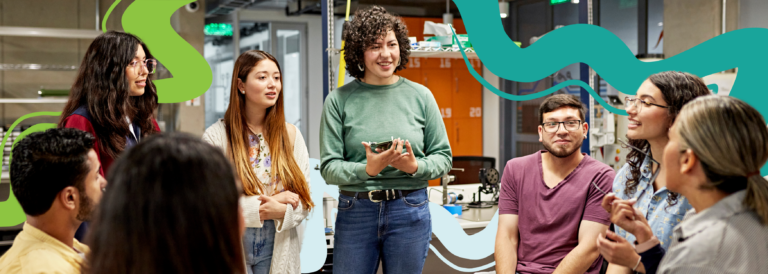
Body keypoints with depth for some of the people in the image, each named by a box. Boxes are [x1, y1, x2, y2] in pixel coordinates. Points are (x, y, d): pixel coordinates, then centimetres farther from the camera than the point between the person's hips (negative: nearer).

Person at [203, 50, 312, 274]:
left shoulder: (291, 135, 5)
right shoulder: (215, 137, -6)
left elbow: (304, 199, 2)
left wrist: (281, 211, -18)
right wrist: (259, 208, -16)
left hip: (278, 249, 3)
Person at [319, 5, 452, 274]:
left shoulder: (420, 96, 3)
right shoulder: (339, 100, -2)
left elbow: (443, 156, 6)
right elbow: (328, 168, -4)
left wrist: (415, 166, -14)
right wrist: (367, 169, -21)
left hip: (410, 211, 1)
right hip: (355, 212, -1)